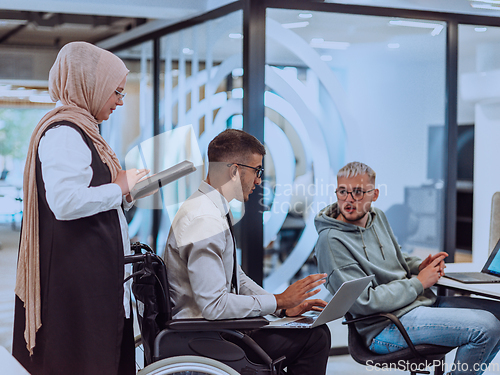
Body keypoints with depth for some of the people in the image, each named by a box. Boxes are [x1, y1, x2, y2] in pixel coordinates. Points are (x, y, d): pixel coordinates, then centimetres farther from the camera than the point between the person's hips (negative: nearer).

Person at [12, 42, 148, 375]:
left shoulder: (81, 130, 18)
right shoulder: (63, 134, -15)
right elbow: (65, 203, -25)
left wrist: (125, 191, 11)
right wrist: (119, 188, -13)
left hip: (96, 270, 10)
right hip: (77, 274, -10)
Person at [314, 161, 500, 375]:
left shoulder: (377, 217, 9)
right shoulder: (331, 240, -16)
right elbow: (364, 302, -20)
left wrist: (420, 266, 2)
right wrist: (418, 283, -14)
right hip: (385, 326, -9)